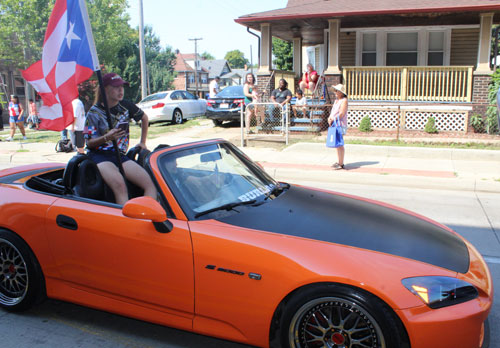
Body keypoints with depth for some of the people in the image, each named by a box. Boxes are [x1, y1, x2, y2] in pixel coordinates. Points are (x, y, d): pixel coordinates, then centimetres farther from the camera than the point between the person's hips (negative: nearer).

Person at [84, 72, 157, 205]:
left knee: (150, 183, -19)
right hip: (99, 155, -4)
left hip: (120, 155, 5)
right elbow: (89, 143, -4)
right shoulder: (94, 112, -2)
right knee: (119, 184, -35)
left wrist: (142, 142, 26)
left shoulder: (126, 106, 8)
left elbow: (144, 118, 27)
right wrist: (107, 137, -24)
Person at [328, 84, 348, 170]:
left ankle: (341, 164, -7)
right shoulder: (336, 100, 19)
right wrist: (329, 118, 1)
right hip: (334, 124, 9)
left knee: (339, 144, -9)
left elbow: (341, 114, -16)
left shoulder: (344, 100, -9)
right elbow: (333, 111, 20)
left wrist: (333, 120, -13)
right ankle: (339, 162, 18)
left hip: (340, 124, -9)